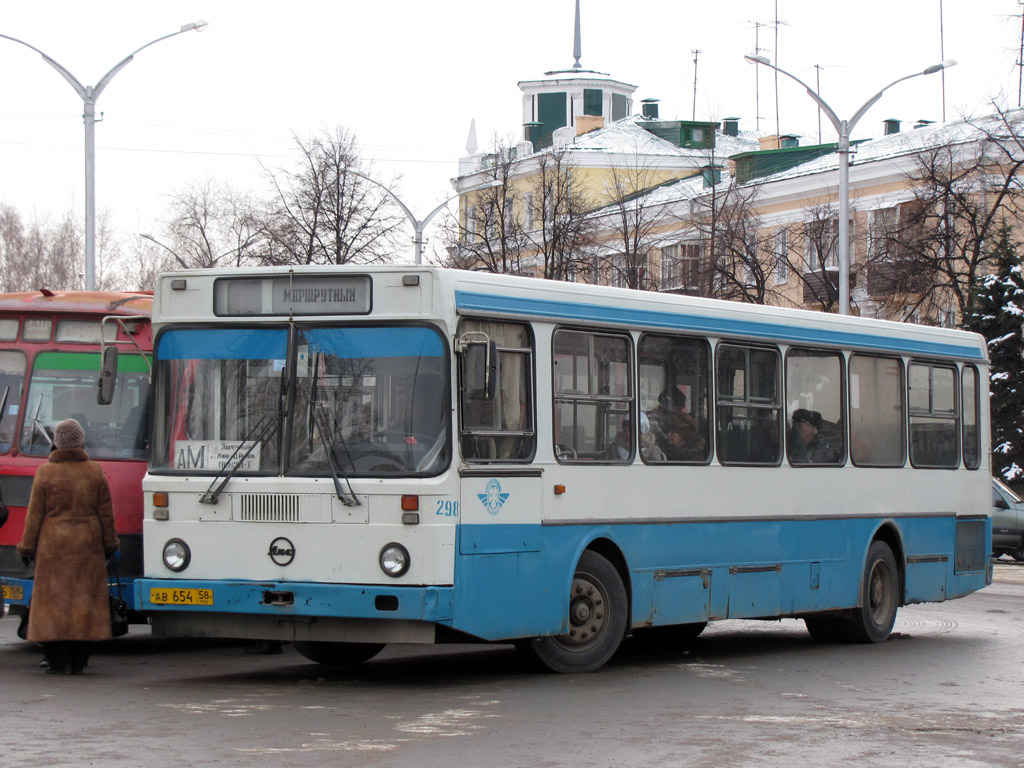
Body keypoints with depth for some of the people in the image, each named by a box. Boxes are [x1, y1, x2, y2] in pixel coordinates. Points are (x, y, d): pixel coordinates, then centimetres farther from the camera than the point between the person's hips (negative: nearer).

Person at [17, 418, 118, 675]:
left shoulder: (45, 473, -6)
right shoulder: (95, 472, 1)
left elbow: (35, 514, -3)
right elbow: (106, 513, 5)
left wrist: (27, 547, 5)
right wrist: (109, 545, 15)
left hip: (53, 545, -2)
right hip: (88, 547, 2)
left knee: (54, 599, 2)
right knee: (84, 598, 6)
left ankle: (59, 660, -2)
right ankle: (78, 661, 8)